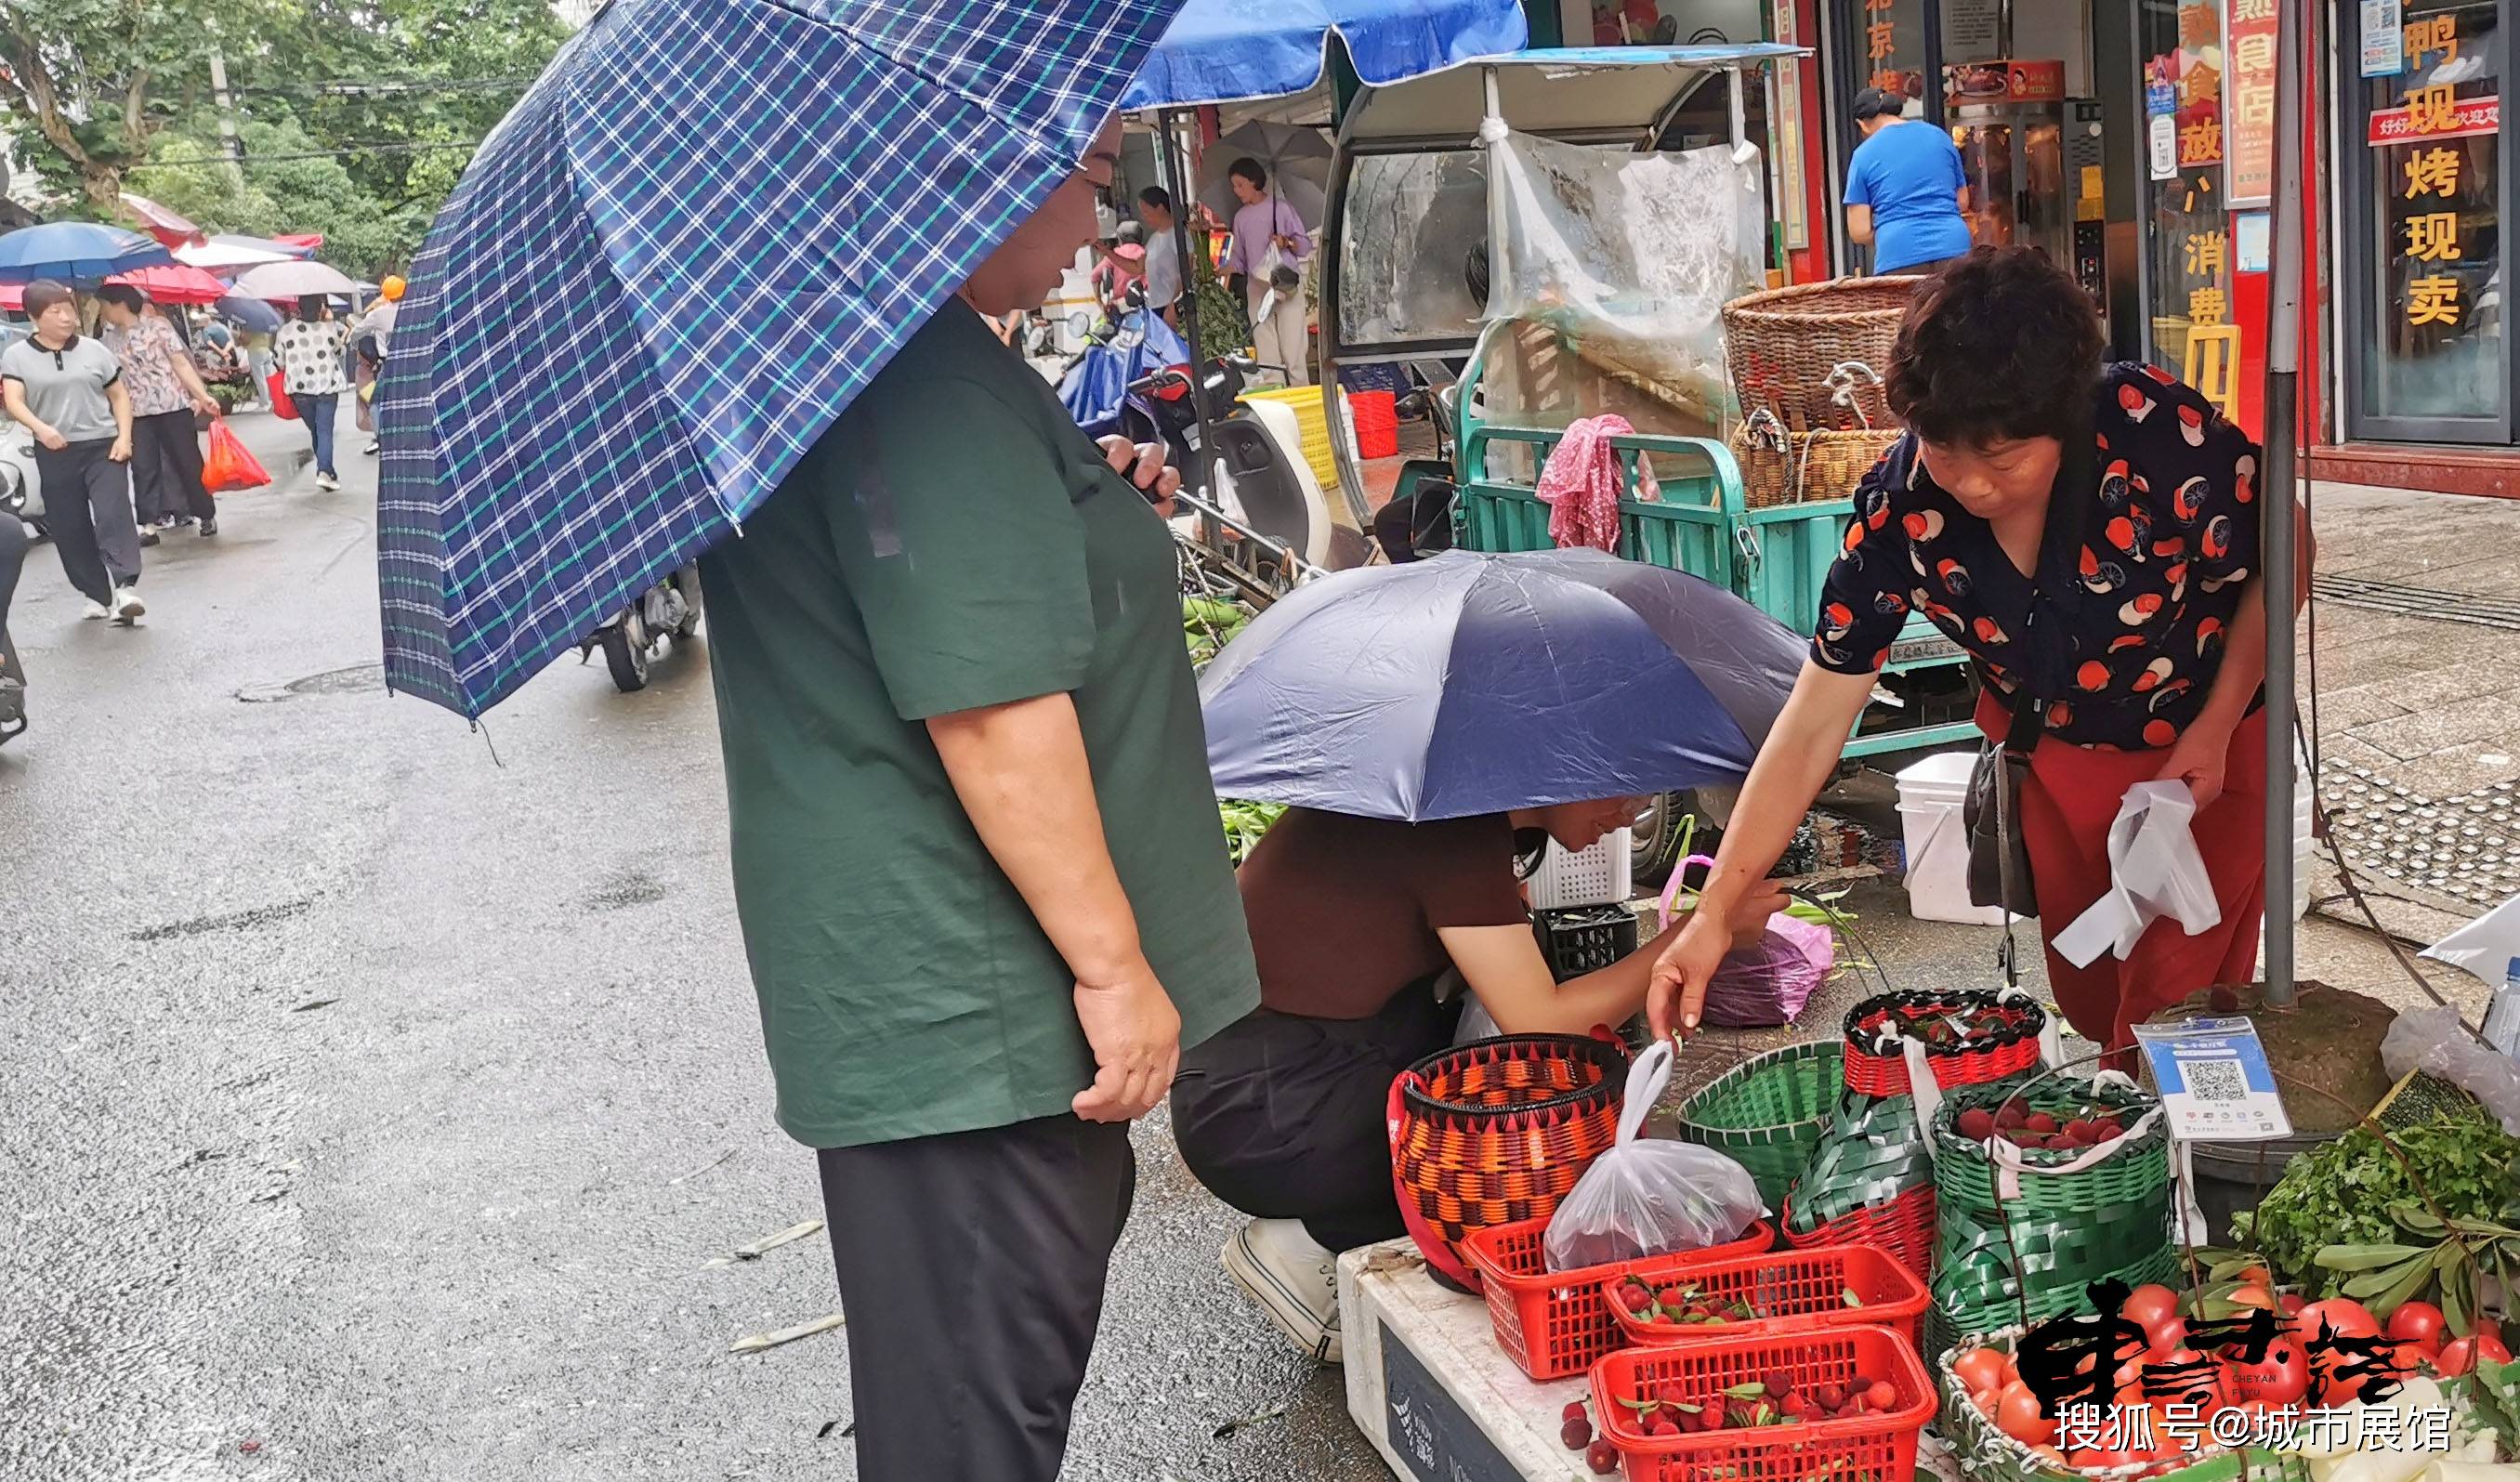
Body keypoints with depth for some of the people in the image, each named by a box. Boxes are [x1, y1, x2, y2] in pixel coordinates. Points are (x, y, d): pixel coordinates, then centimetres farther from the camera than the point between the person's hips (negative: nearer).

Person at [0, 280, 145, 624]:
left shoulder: (94, 350, 7)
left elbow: (119, 395, 12)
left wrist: (124, 437, -3)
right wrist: (41, 428, -29)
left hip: (103, 447, -1)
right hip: (54, 454, 1)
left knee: (113, 514, -18)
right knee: (69, 529, 4)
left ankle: (126, 586, -27)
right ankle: (97, 595, 15)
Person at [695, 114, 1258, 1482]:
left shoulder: (897, 356, 14)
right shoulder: (931, 383, -22)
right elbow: (990, 704, -26)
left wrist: (1096, 511, 13)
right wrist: (1114, 962, -19)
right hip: (969, 1010, -11)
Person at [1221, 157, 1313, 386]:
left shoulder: (1280, 208, 1)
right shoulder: (1240, 217, 14)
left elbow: (1305, 245, 2)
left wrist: (1287, 242, -17)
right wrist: (1220, 271, 0)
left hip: (1287, 285, -4)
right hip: (1257, 288, 4)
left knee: (1293, 349, -7)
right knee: (1266, 355, 1)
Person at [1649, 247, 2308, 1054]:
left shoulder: (2160, 427, -33)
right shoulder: (1896, 511, -26)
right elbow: (1812, 727, -23)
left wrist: (2215, 729, -17)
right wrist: (1714, 911, -28)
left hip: (2208, 741, -2)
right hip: (2049, 747, 2)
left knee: (2178, 1005, -1)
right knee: (2087, 1001, 15)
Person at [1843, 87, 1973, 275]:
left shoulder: (1864, 154, 4)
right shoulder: (1939, 136, 14)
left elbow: (1859, 231, 0)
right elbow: (1963, 202, 21)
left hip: (1899, 255, -3)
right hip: (1953, 249, 3)